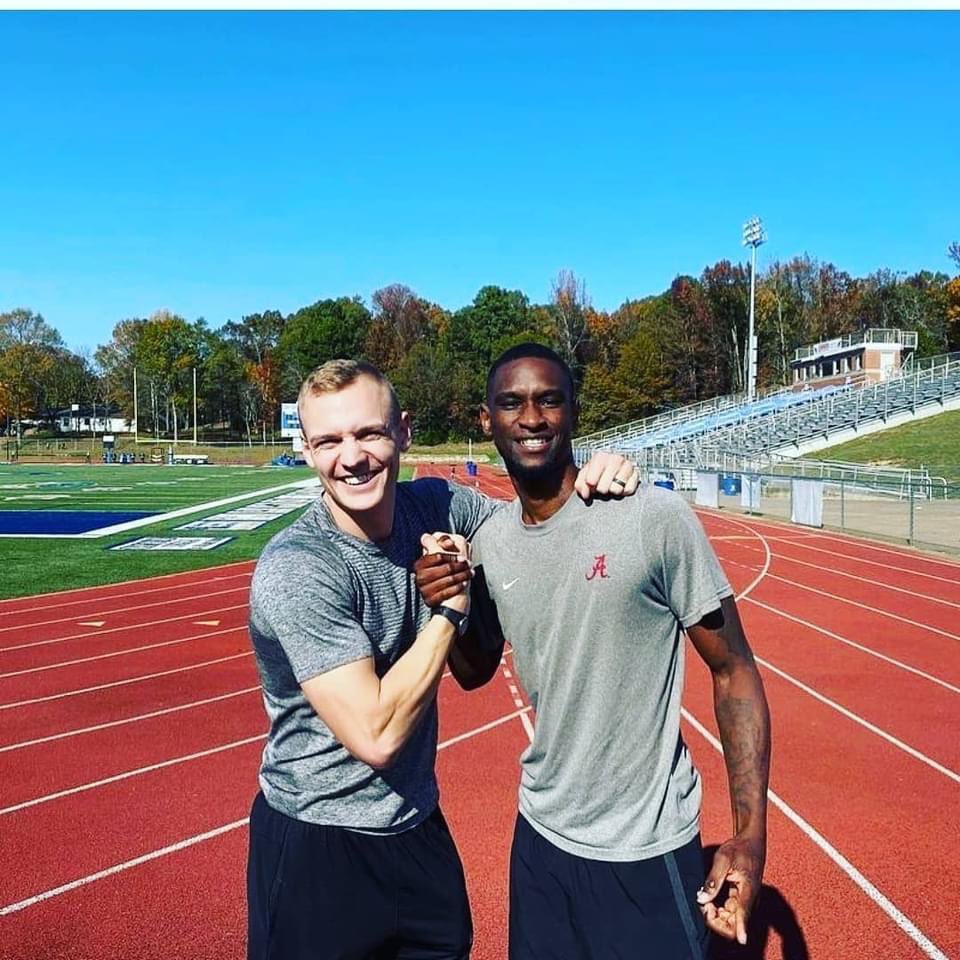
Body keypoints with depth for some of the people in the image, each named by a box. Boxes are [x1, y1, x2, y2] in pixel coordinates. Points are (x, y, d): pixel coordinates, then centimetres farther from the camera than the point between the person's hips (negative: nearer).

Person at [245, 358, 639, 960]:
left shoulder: (436, 507, -9)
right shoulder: (294, 571, -26)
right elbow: (377, 736, -29)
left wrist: (594, 481, -11)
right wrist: (452, 606, -22)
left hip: (419, 826, 6)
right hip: (317, 850, -5)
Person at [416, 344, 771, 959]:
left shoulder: (655, 517, -18)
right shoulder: (490, 540, -1)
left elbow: (733, 669, -11)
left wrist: (750, 833, -17)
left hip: (644, 848, -5)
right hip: (540, 835, 5)